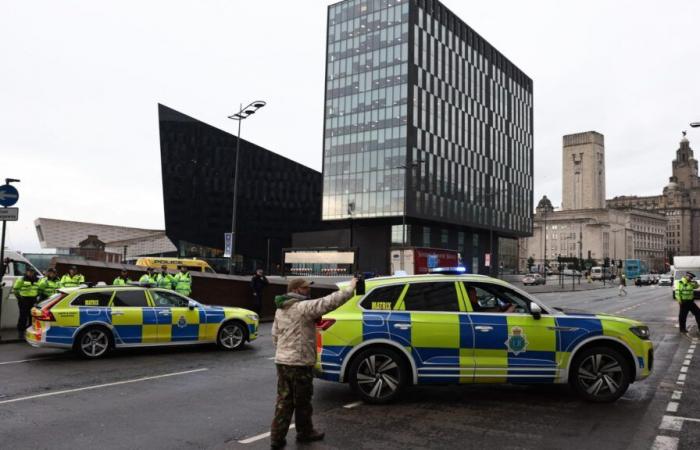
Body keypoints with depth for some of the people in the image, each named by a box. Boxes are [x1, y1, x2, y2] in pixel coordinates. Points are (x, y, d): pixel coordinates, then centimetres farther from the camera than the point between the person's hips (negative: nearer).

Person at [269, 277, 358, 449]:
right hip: (300, 362, -8)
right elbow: (329, 302, -24)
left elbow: (275, 336, 18)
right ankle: (304, 433, 26)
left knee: (284, 400, 12)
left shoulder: (280, 310, 12)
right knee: (302, 401, 10)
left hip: (282, 360, 8)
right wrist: (351, 288, -17)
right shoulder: (304, 307, -16)